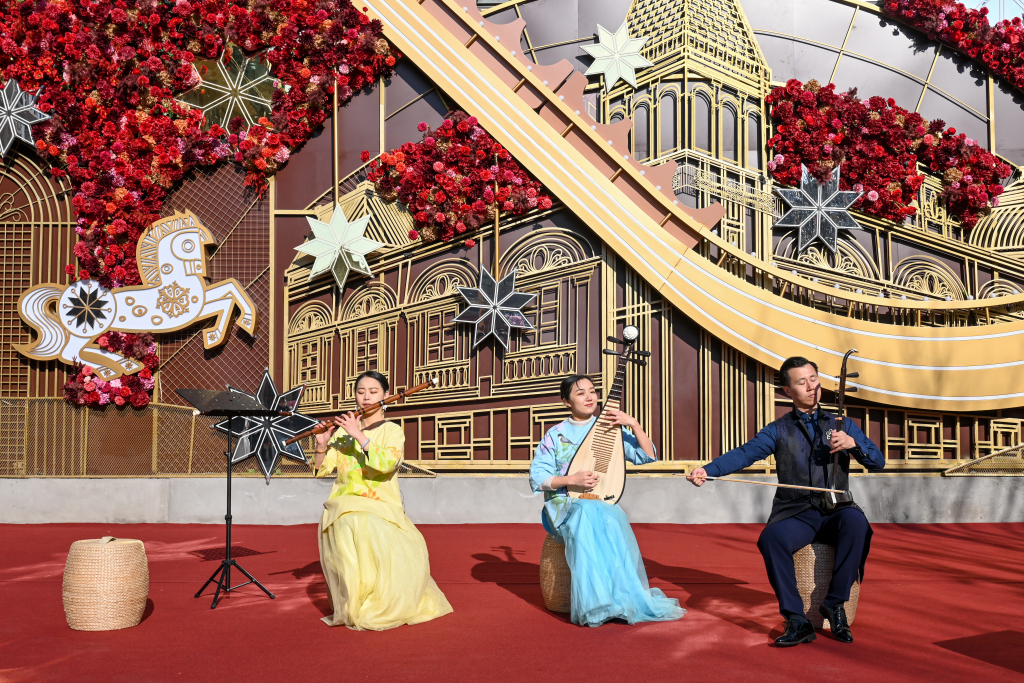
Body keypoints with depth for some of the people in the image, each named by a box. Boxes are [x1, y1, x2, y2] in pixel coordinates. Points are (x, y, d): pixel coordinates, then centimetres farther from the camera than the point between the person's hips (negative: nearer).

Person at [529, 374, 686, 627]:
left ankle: (624, 597, -33)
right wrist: (571, 480, -14)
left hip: (603, 503, 1)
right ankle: (595, 604, -39)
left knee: (612, 521, -36)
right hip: (566, 503, -1)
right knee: (587, 515, -38)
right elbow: (537, 476, 1)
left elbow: (647, 456, 5)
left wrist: (634, 424, -7)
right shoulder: (556, 435, 7)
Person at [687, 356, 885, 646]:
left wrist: (853, 443, -12)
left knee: (855, 521, -34)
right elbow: (744, 453, -2)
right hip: (796, 515, 0)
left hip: (835, 513, 1)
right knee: (771, 538, -33)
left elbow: (878, 461, 9)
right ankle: (796, 620, -24)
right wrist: (708, 470, -19)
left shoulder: (841, 424, 16)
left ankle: (835, 604, -20)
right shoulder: (779, 430, 13)